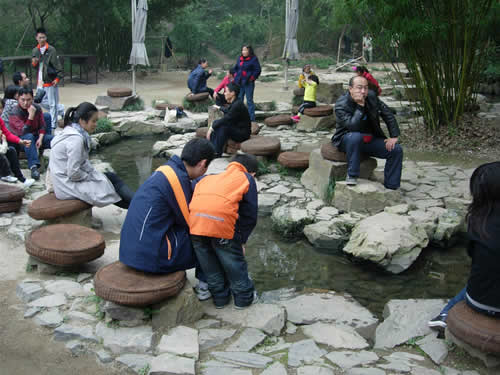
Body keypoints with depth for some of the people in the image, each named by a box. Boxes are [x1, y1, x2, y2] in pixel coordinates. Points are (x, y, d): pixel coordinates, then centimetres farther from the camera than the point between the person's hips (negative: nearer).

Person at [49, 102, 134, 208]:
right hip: (68, 185, -9)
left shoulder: (71, 131, 5)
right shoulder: (75, 139, -24)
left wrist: (94, 174, 3)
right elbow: (74, 173, -25)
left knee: (111, 176, 8)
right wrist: (91, 177, -10)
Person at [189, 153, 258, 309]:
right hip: (222, 222, -4)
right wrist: (241, 240, 23)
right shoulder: (247, 179, 20)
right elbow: (249, 216, 15)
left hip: (195, 222, 4)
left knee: (209, 264, 23)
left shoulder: (207, 178, 32)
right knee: (234, 261, 18)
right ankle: (244, 296, 33)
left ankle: (220, 297, 37)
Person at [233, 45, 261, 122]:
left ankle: (251, 118, 3)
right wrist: (236, 76, 10)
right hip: (239, 83, 6)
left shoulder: (253, 59, -6)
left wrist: (251, 78, -13)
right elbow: (235, 68, 23)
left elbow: (257, 70, -8)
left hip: (248, 83, -6)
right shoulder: (240, 59, 12)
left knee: (249, 101, -3)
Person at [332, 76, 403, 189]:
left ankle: (391, 188, -2)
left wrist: (394, 136, -2)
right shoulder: (341, 105, -20)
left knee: (396, 150, -11)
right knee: (355, 136, -41)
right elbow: (352, 126, -34)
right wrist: (360, 106, -35)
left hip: (370, 140, 6)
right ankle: (351, 175, -28)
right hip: (346, 140, -5)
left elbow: (388, 114, 4)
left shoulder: (371, 96, -3)